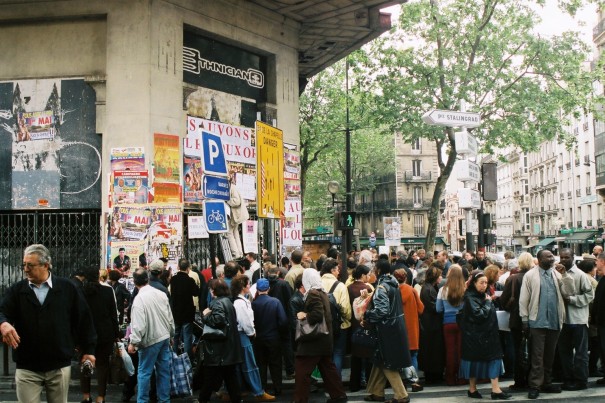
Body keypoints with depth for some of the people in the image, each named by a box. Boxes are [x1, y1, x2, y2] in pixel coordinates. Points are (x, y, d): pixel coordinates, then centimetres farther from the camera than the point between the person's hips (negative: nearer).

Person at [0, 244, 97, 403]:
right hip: (26, 368, 1)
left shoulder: (67, 288, 0)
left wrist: (88, 350, 5)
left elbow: (83, 318, 4)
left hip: (60, 367, 0)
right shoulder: (17, 290, 4)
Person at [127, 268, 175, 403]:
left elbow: (138, 325, -21)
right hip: (165, 337, 6)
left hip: (151, 340, -6)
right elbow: (170, 317, 9)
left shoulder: (139, 299, -16)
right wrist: (171, 334, 21)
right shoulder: (161, 294, 2)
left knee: (144, 373, 4)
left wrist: (133, 342, -14)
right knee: (164, 371, 11)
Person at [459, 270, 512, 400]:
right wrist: (488, 303, -11)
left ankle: (496, 390, -5)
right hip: (474, 334, -7)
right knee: (474, 359, 4)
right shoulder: (470, 297, -12)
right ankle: (472, 389, 17)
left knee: (493, 359, -2)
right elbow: (479, 315, -20)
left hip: (487, 333, 7)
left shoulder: (484, 295, 12)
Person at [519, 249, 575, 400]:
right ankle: (535, 385, 1)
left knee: (550, 354, 13)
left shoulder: (557, 274, 8)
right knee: (537, 355, -3)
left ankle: (546, 383, 22)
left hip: (554, 321, 4)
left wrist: (565, 274, -7)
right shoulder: (530, 275, -3)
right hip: (538, 321, -4)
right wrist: (524, 319, -6)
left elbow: (569, 293, 0)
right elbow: (524, 299, -3)